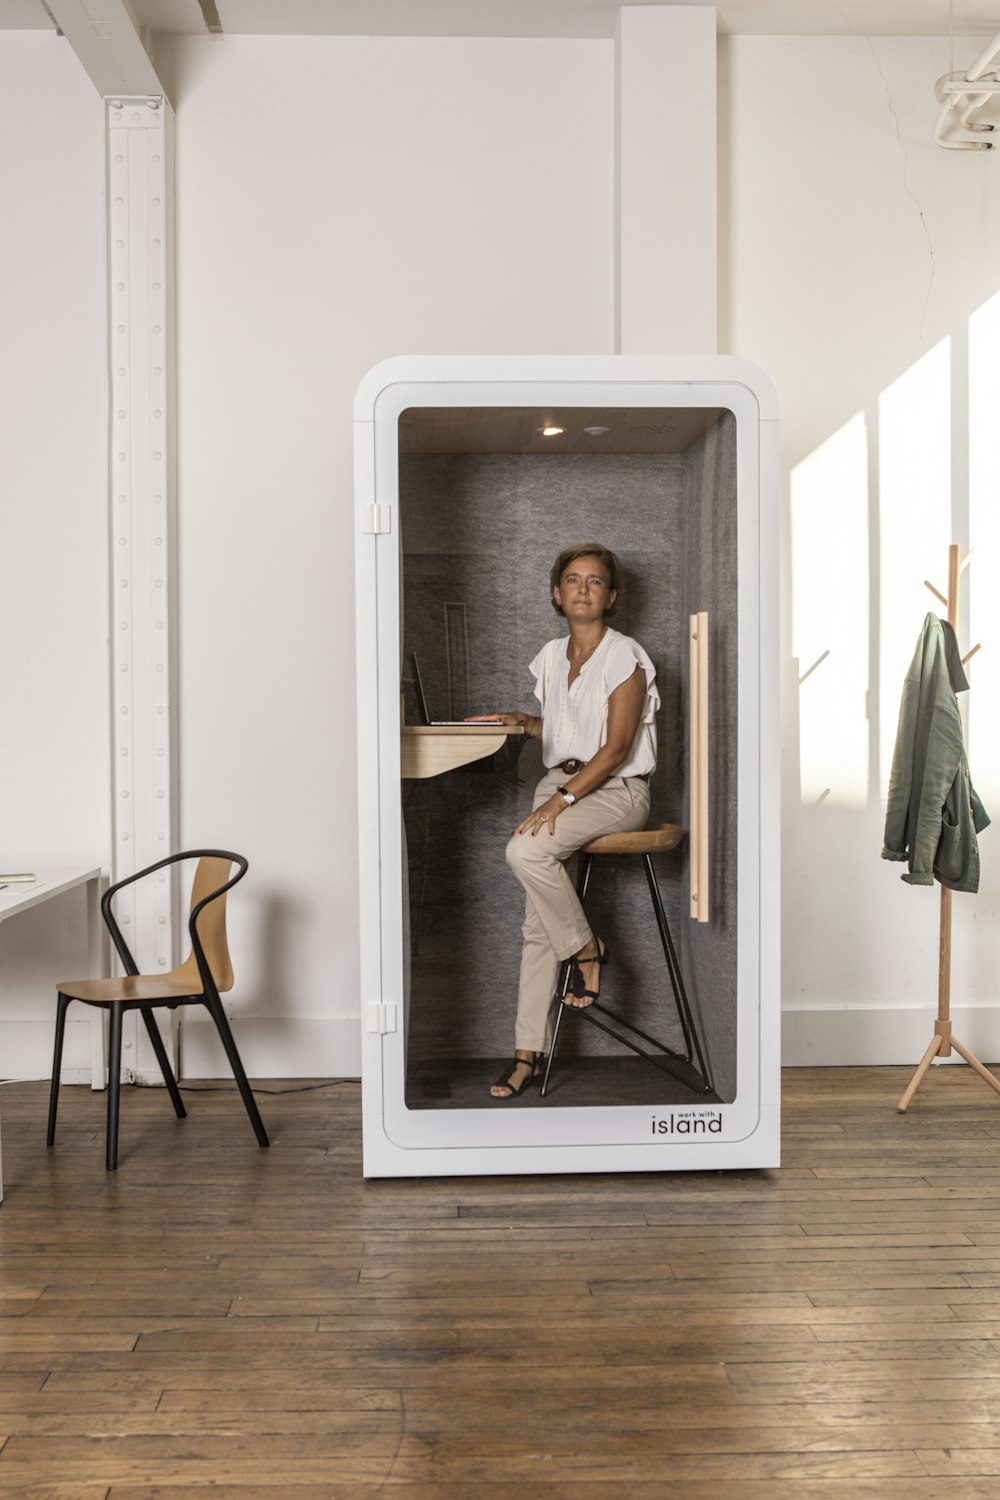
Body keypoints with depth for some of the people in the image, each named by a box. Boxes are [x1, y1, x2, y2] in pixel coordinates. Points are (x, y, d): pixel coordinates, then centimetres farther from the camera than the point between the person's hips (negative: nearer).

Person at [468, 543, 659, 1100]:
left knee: (527, 851, -32)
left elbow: (616, 748, -15)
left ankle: (587, 948, -8)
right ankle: (528, 1054, -4)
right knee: (539, 922, -7)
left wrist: (561, 800, -22)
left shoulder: (625, 657, -8)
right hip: (561, 782, 6)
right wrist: (523, 721, 8)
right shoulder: (552, 655, 13)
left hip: (617, 789, -6)